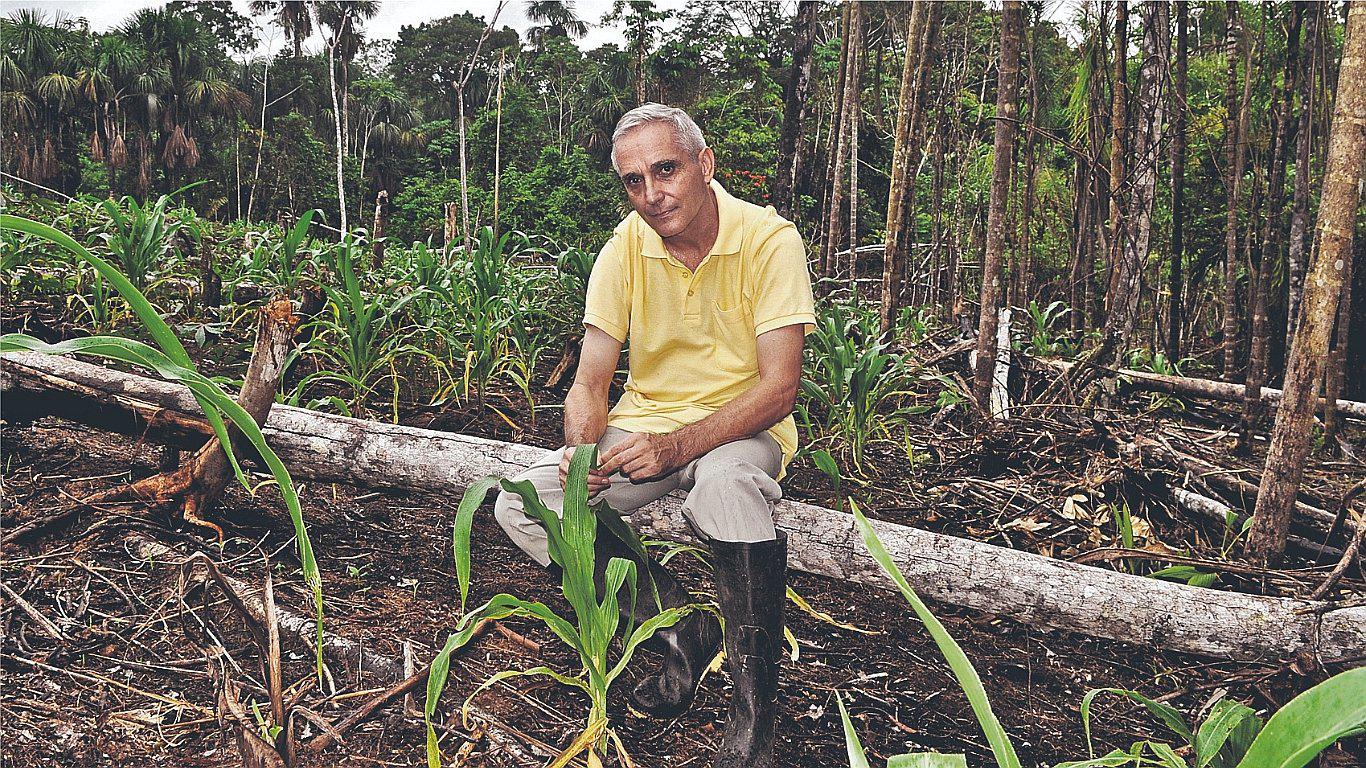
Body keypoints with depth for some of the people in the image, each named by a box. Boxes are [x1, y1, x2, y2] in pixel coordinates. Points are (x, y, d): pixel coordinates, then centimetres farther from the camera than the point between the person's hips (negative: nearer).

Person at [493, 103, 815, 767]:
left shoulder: (769, 239, -16)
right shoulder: (625, 249, -5)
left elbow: (779, 386, -22)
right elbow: (591, 379, -4)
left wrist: (678, 445, -36)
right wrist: (582, 449, -27)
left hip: (741, 428, -4)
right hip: (645, 419, 4)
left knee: (726, 481, -40)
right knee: (522, 502, -16)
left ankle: (753, 701, -23)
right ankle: (681, 628, -9)